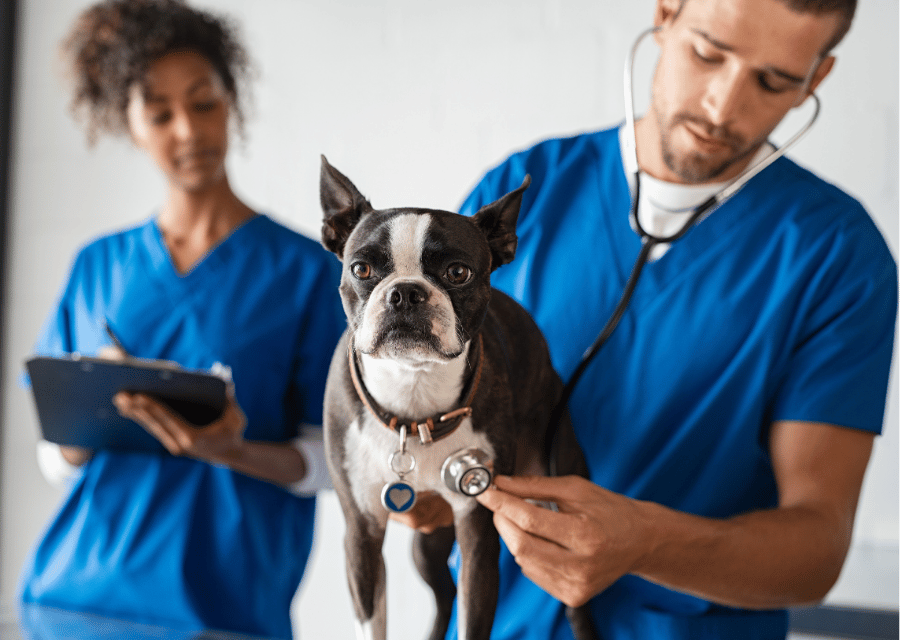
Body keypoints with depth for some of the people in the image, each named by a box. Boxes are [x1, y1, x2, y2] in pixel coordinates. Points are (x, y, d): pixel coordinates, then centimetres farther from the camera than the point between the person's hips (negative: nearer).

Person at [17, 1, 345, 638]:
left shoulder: (308, 270, -1)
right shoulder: (99, 267, 9)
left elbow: (328, 459, -3)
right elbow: (57, 456, 10)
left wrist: (234, 453, -21)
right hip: (78, 583, 3)